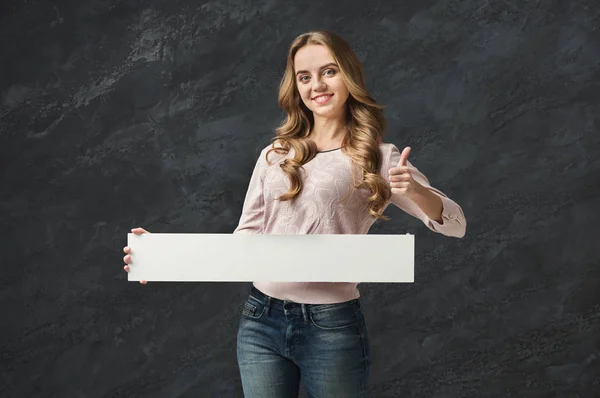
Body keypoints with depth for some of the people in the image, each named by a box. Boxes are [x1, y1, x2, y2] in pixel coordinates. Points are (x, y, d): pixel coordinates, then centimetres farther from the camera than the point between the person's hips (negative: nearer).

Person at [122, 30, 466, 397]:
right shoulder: (275, 156, 9)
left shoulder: (378, 159, 0)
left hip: (332, 326, -3)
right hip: (259, 322, 3)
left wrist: (414, 190, -26)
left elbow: (456, 225, -6)